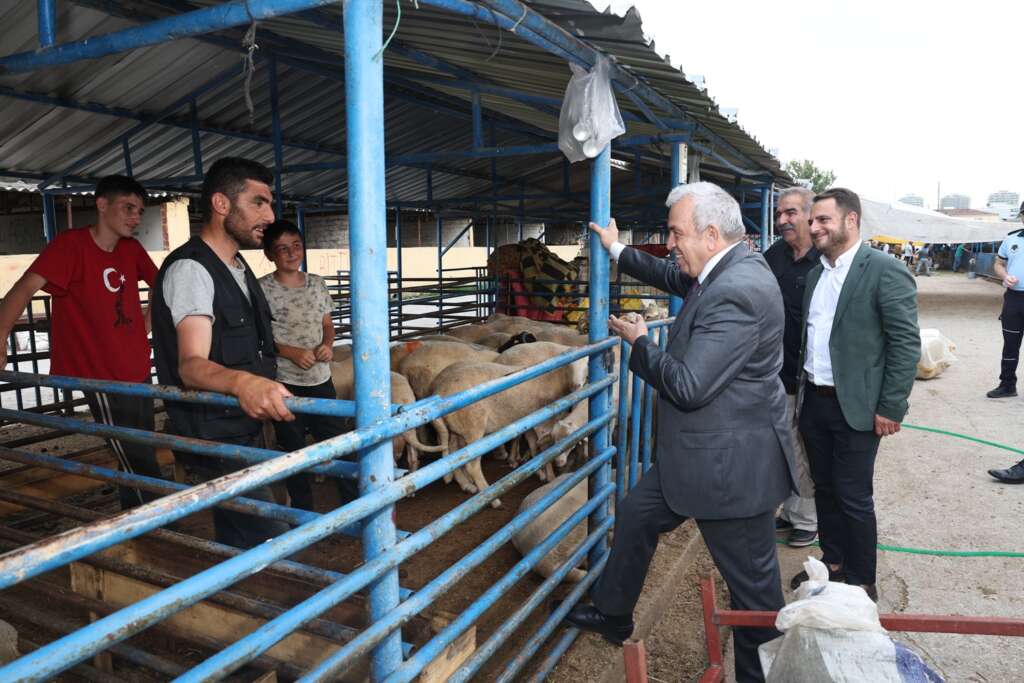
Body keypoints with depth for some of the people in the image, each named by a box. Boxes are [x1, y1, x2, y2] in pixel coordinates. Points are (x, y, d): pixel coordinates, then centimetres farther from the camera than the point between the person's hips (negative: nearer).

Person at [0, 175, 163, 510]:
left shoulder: (131, 248, 4)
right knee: (142, 469, -2)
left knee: (139, 459, 19)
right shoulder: (72, 244, -14)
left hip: (138, 372, 7)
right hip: (104, 379, -7)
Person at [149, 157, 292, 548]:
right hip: (212, 437, -10)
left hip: (241, 429, 10)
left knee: (235, 538, 17)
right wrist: (242, 382, -50)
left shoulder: (236, 267, 13)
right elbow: (191, 364, -30)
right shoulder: (190, 268, -18)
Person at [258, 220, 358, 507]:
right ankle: (304, 512, 29)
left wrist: (328, 344, -7)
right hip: (285, 384, -4)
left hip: (320, 379, 4)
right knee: (294, 451, 12)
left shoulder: (317, 284, 5)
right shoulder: (263, 289, -9)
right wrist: (290, 352, -19)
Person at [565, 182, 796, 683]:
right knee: (635, 515, 23)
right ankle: (613, 616, 43)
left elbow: (688, 387, -29)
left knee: (753, 585, 8)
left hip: (730, 466, -11)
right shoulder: (727, 268, 3)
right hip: (696, 454, 11)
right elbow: (674, 277, 24)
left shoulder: (738, 292, -28)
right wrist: (618, 250, 24)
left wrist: (639, 343, -13)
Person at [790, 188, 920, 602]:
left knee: (854, 498, 3)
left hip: (855, 408, -7)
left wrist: (891, 408, -16)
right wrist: (802, 390, 10)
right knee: (824, 489, 17)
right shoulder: (816, 274, 10)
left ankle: (861, 583, 21)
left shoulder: (885, 272, -12)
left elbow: (907, 343, -14)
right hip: (814, 402, 7)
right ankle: (832, 563, 34)